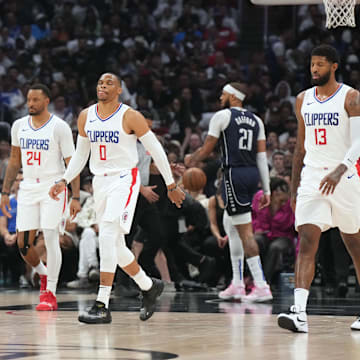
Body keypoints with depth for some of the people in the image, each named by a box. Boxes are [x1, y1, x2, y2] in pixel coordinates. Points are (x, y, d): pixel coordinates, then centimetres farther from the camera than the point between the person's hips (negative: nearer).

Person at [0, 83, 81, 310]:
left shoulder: (60, 127, -7)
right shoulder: (19, 126, 8)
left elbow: (72, 164, -7)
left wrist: (76, 198, -13)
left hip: (53, 187, -5)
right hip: (28, 188, 5)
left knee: (51, 237, -12)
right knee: (23, 243, 1)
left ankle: (50, 294, -5)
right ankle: (44, 274, 30)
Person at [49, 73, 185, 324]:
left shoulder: (130, 117, -10)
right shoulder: (86, 117, 6)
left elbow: (156, 150, -4)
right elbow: (80, 155, 17)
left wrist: (171, 185, -1)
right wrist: (64, 181, 4)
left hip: (124, 180, -7)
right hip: (100, 181, 7)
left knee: (107, 236, -22)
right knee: (115, 246, 12)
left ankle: (102, 306, -24)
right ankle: (149, 287, 35)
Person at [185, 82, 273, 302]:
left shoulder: (222, 116, -3)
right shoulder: (255, 120, 15)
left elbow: (207, 150, 1)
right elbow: (262, 156, 10)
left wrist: (191, 160, 22)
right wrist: (267, 189, 11)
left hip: (235, 174, -7)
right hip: (252, 174, 7)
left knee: (245, 230, -9)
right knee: (236, 227, 19)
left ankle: (261, 286, -16)